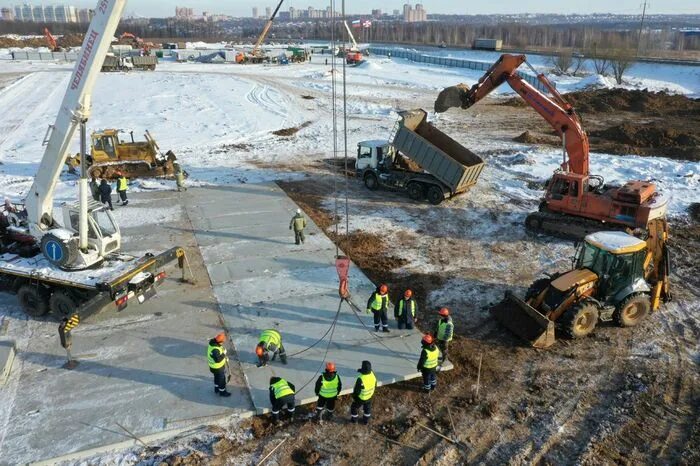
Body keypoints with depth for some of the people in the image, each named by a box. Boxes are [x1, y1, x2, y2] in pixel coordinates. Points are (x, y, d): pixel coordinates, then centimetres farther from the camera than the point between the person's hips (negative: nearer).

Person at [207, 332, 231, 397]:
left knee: (217, 377, 30)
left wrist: (224, 357, 9)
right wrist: (224, 354, -28)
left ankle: (217, 388, 51)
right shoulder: (215, 349, -40)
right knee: (222, 379, 14)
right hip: (217, 367, -9)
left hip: (213, 365, 9)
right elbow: (218, 359, -37)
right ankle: (222, 392, 34)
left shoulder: (213, 342, -10)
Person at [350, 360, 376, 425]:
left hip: (361, 397, -4)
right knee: (367, 408, 30)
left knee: (354, 407, 25)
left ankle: (354, 420, 46)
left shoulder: (360, 379, -41)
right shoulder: (372, 374, -23)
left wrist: (354, 397, -8)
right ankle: (366, 420, 50)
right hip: (369, 396, 5)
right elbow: (375, 385, -4)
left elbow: (356, 390, -27)